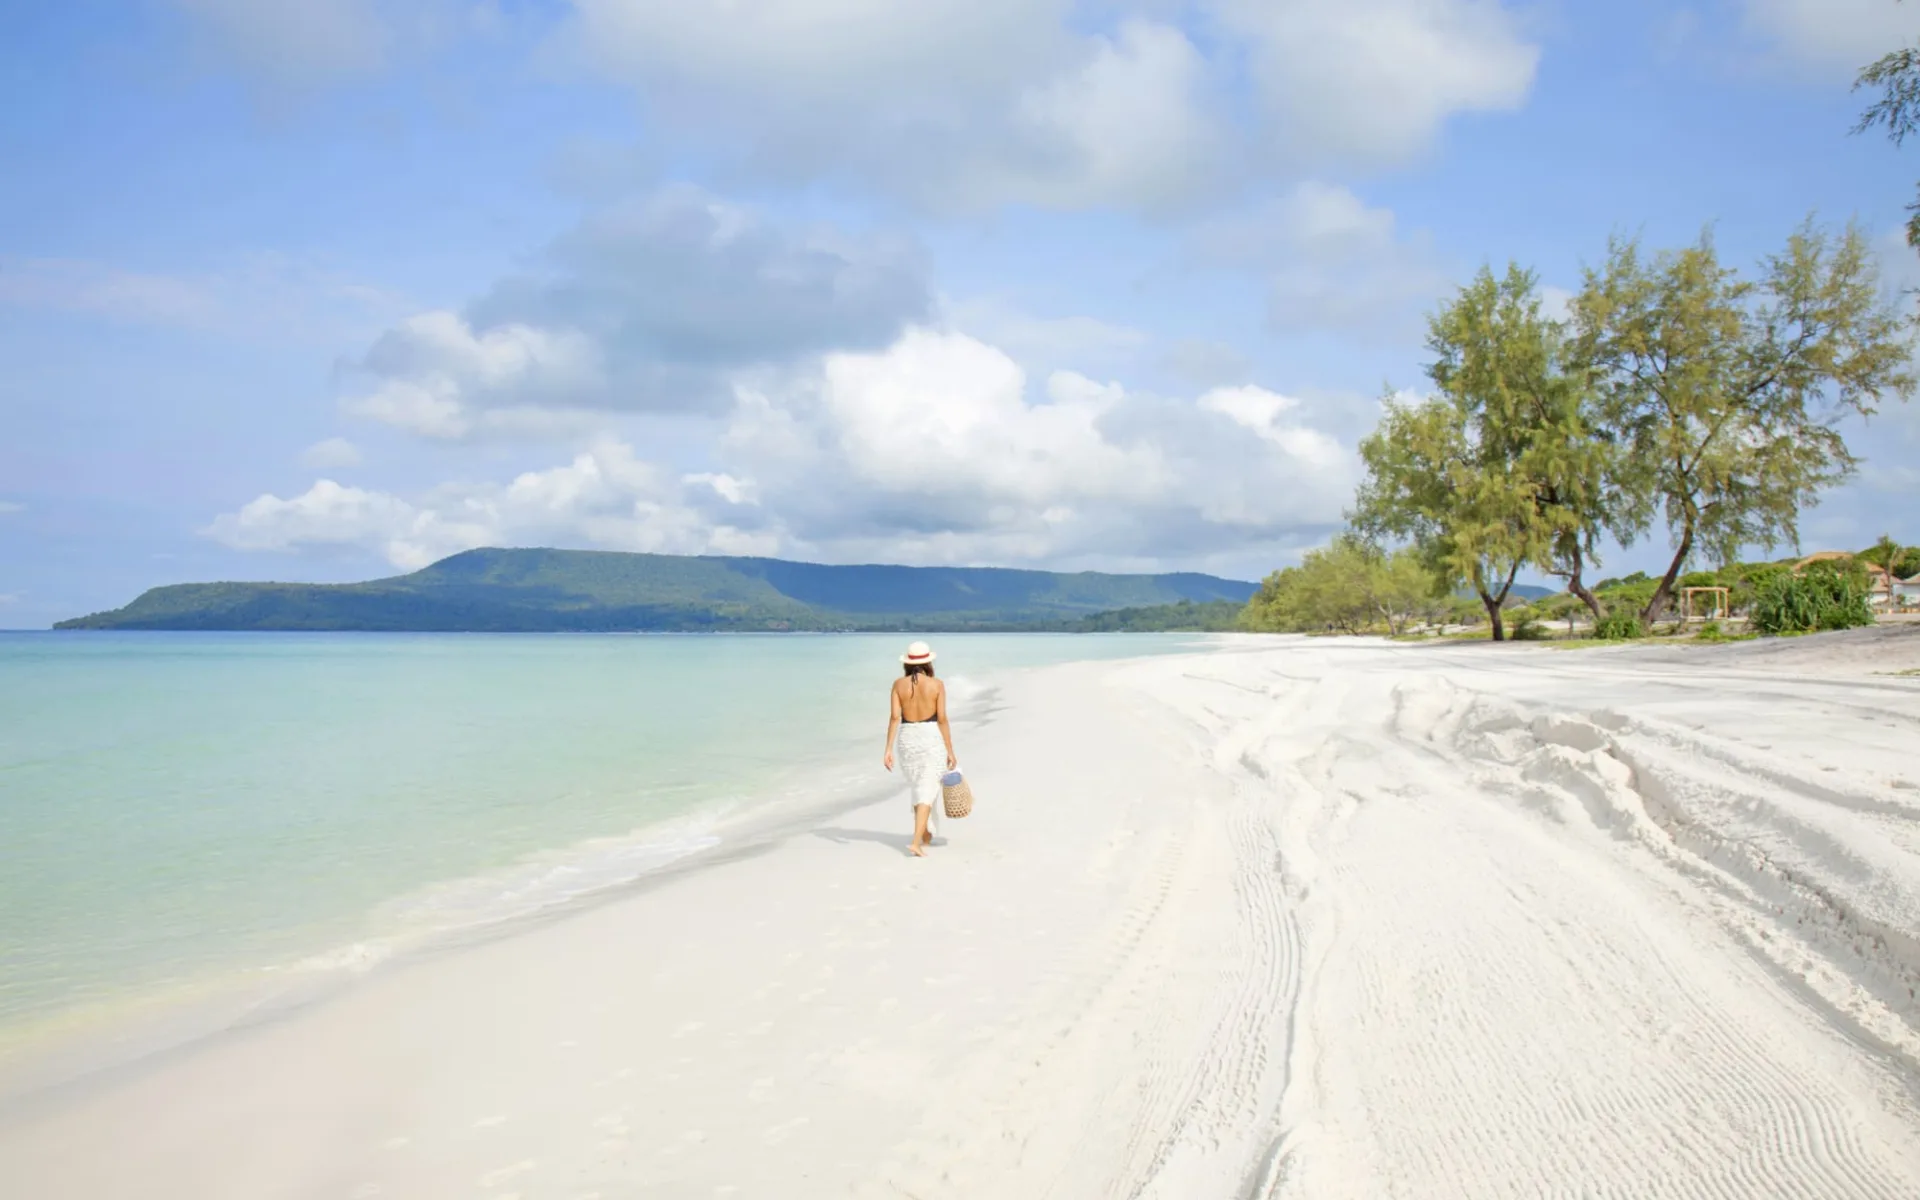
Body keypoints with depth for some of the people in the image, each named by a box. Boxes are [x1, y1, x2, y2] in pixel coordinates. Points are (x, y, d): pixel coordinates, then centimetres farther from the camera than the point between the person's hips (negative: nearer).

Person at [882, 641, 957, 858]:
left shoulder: (899, 684, -2)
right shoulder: (936, 685, -8)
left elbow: (894, 718, -7)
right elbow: (942, 719, -8)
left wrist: (888, 749, -6)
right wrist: (950, 751, -2)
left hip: (907, 738, 3)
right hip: (931, 737, -3)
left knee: (917, 789, 20)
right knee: (927, 791, -3)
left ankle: (926, 835, 32)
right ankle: (916, 842, -16)